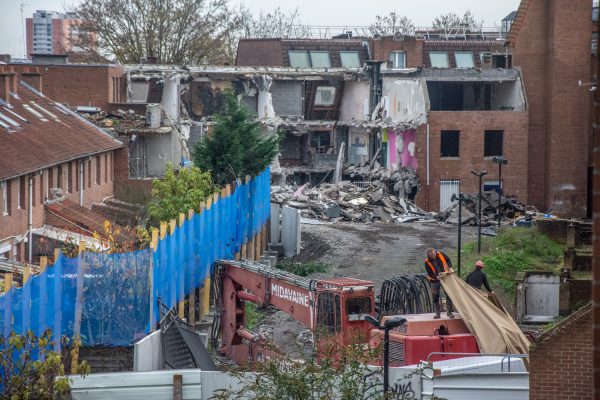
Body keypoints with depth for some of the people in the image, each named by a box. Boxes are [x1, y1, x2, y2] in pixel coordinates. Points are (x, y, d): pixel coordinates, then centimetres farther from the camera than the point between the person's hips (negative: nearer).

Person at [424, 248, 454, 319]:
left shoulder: (440, 255, -8)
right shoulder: (427, 262, -12)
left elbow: (448, 260, 5)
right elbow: (429, 273, -14)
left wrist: (450, 268, -11)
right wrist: (436, 277, -31)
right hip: (435, 281, -1)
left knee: (448, 295, -3)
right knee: (435, 296, 1)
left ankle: (449, 312, 6)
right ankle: (437, 313, 11)